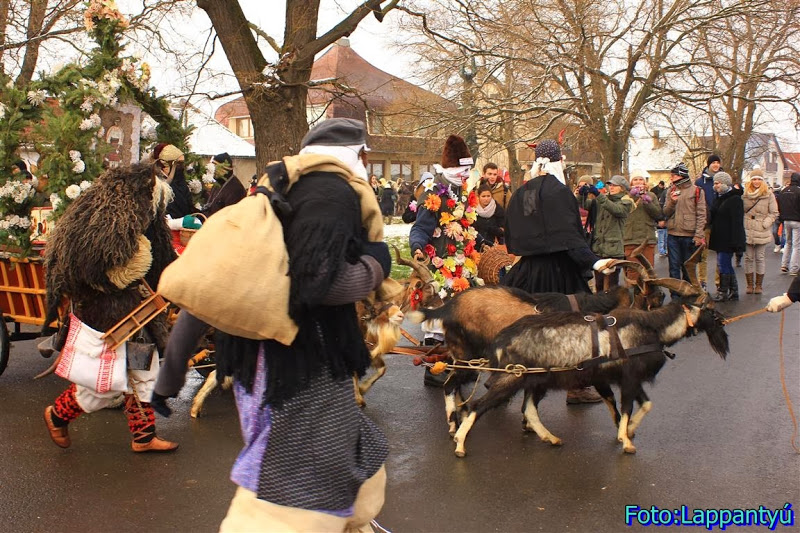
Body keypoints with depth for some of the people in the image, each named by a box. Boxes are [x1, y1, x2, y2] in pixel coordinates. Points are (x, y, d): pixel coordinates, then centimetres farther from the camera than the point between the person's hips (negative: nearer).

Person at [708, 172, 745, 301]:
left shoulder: (735, 199, -13)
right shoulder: (718, 197, 14)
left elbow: (737, 222, -18)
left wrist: (735, 241, -22)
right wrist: (712, 236, 14)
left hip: (727, 239, -9)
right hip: (719, 238, 9)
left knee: (723, 264, -7)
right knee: (727, 265, 13)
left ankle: (723, 292, 0)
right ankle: (733, 292, 21)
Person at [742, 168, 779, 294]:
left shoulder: (769, 195, 0)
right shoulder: (745, 194, 5)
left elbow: (774, 213, 1)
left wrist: (764, 224, -8)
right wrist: (742, 224, -1)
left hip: (761, 232, -2)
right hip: (747, 231, 2)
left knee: (760, 258, 3)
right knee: (748, 258, 4)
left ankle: (759, 285, 11)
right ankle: (750, 284, 12)